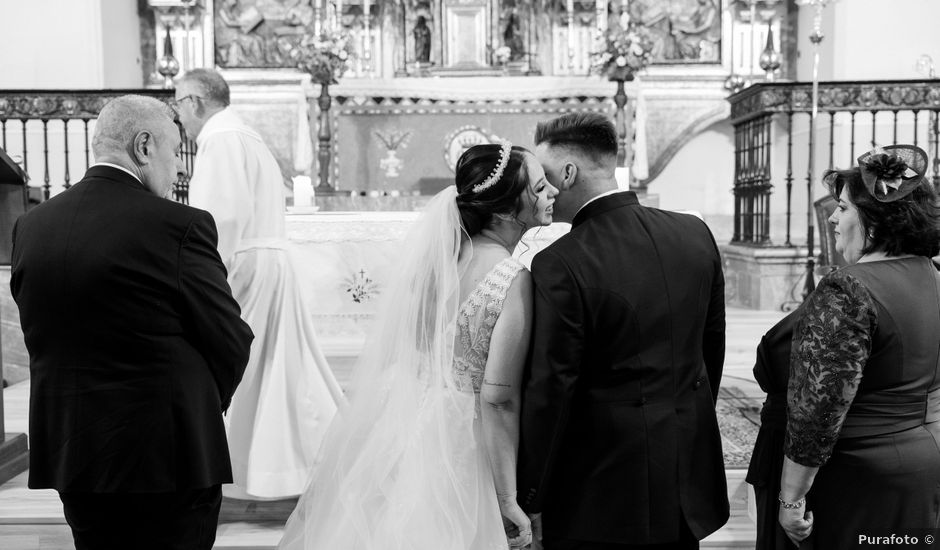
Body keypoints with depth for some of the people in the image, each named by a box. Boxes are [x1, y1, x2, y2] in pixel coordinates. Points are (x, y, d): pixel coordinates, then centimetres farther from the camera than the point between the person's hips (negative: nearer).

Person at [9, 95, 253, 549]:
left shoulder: (30, 226, 1)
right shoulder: (180, 226, -17)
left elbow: (40, 342, 7)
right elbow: (231, 342, -10)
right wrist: (205, 405, 9)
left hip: (68, 453, 6)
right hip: (170, 457, -6)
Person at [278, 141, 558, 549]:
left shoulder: (440, 253, -2)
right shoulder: (515, 279, -21)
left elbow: (399, 349, 6)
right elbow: (499, 400, -22)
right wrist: (507, 500, -15)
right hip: (452, 448, -6)